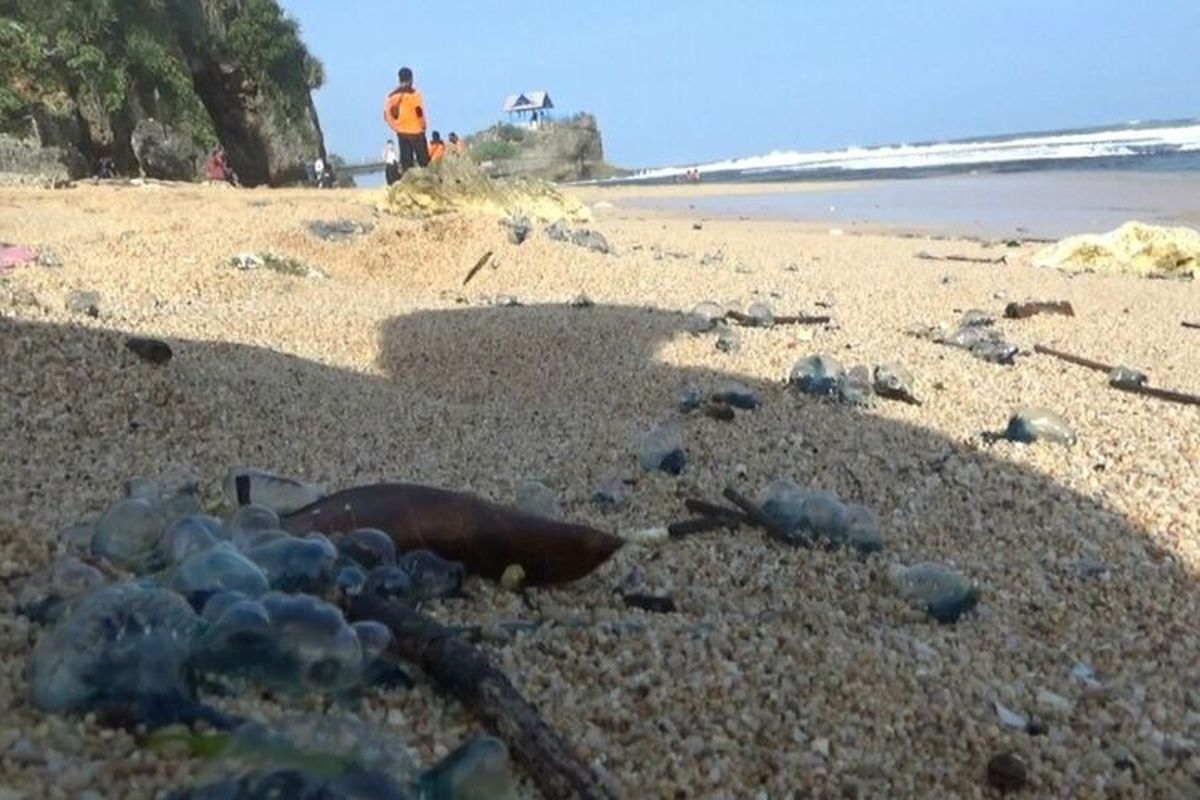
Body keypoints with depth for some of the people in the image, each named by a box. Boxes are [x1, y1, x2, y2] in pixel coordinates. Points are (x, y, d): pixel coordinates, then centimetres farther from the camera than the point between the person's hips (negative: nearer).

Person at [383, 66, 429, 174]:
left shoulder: (392, 95, 5)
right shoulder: (414, 94, -10)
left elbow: (387, 115, 4)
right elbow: (419, 112, -16)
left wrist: (396, 127, 12)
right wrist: (424, 126, -1)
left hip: (401, 132, 5)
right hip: (415, 131, -5)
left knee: (406, 162, 6)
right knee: (423, 161, 3)